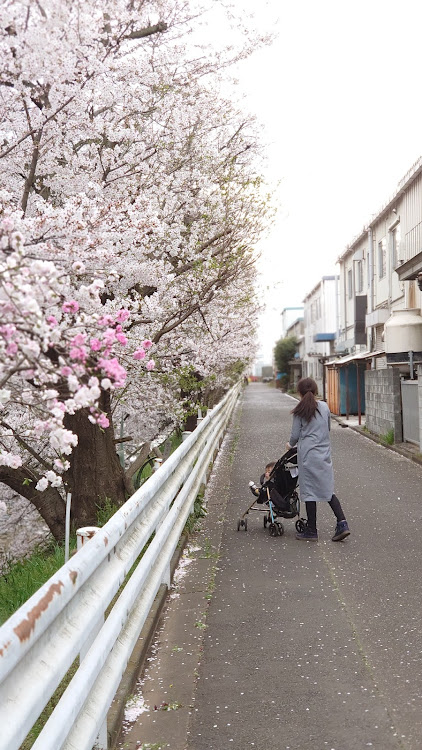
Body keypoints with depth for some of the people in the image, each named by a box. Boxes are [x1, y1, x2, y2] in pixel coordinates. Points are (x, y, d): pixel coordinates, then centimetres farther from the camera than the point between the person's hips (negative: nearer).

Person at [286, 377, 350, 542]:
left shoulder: (300, 411, -7)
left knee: (309, 491, 3)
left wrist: (290, 445, 18)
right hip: (324, 453, 5)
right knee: (328, 490, 12)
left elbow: (295, 434, -3)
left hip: (308, 454, -4)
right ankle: (342, 523, 1)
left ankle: (311, 531, 10)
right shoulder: (324, 407, 6)